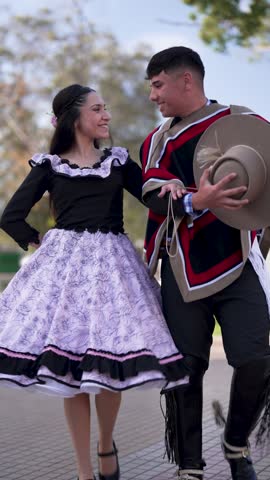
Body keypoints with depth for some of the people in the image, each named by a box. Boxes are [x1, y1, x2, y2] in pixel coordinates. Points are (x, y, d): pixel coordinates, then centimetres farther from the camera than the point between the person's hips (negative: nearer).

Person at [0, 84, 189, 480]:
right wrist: (40, 242, 4)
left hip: (111, 263, 2)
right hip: (64, 263, -2)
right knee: (69, 368, -3)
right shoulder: (49, 166, 7)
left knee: (109, 366, -2)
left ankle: (107, 445, 25)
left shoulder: (118, 162, 13)